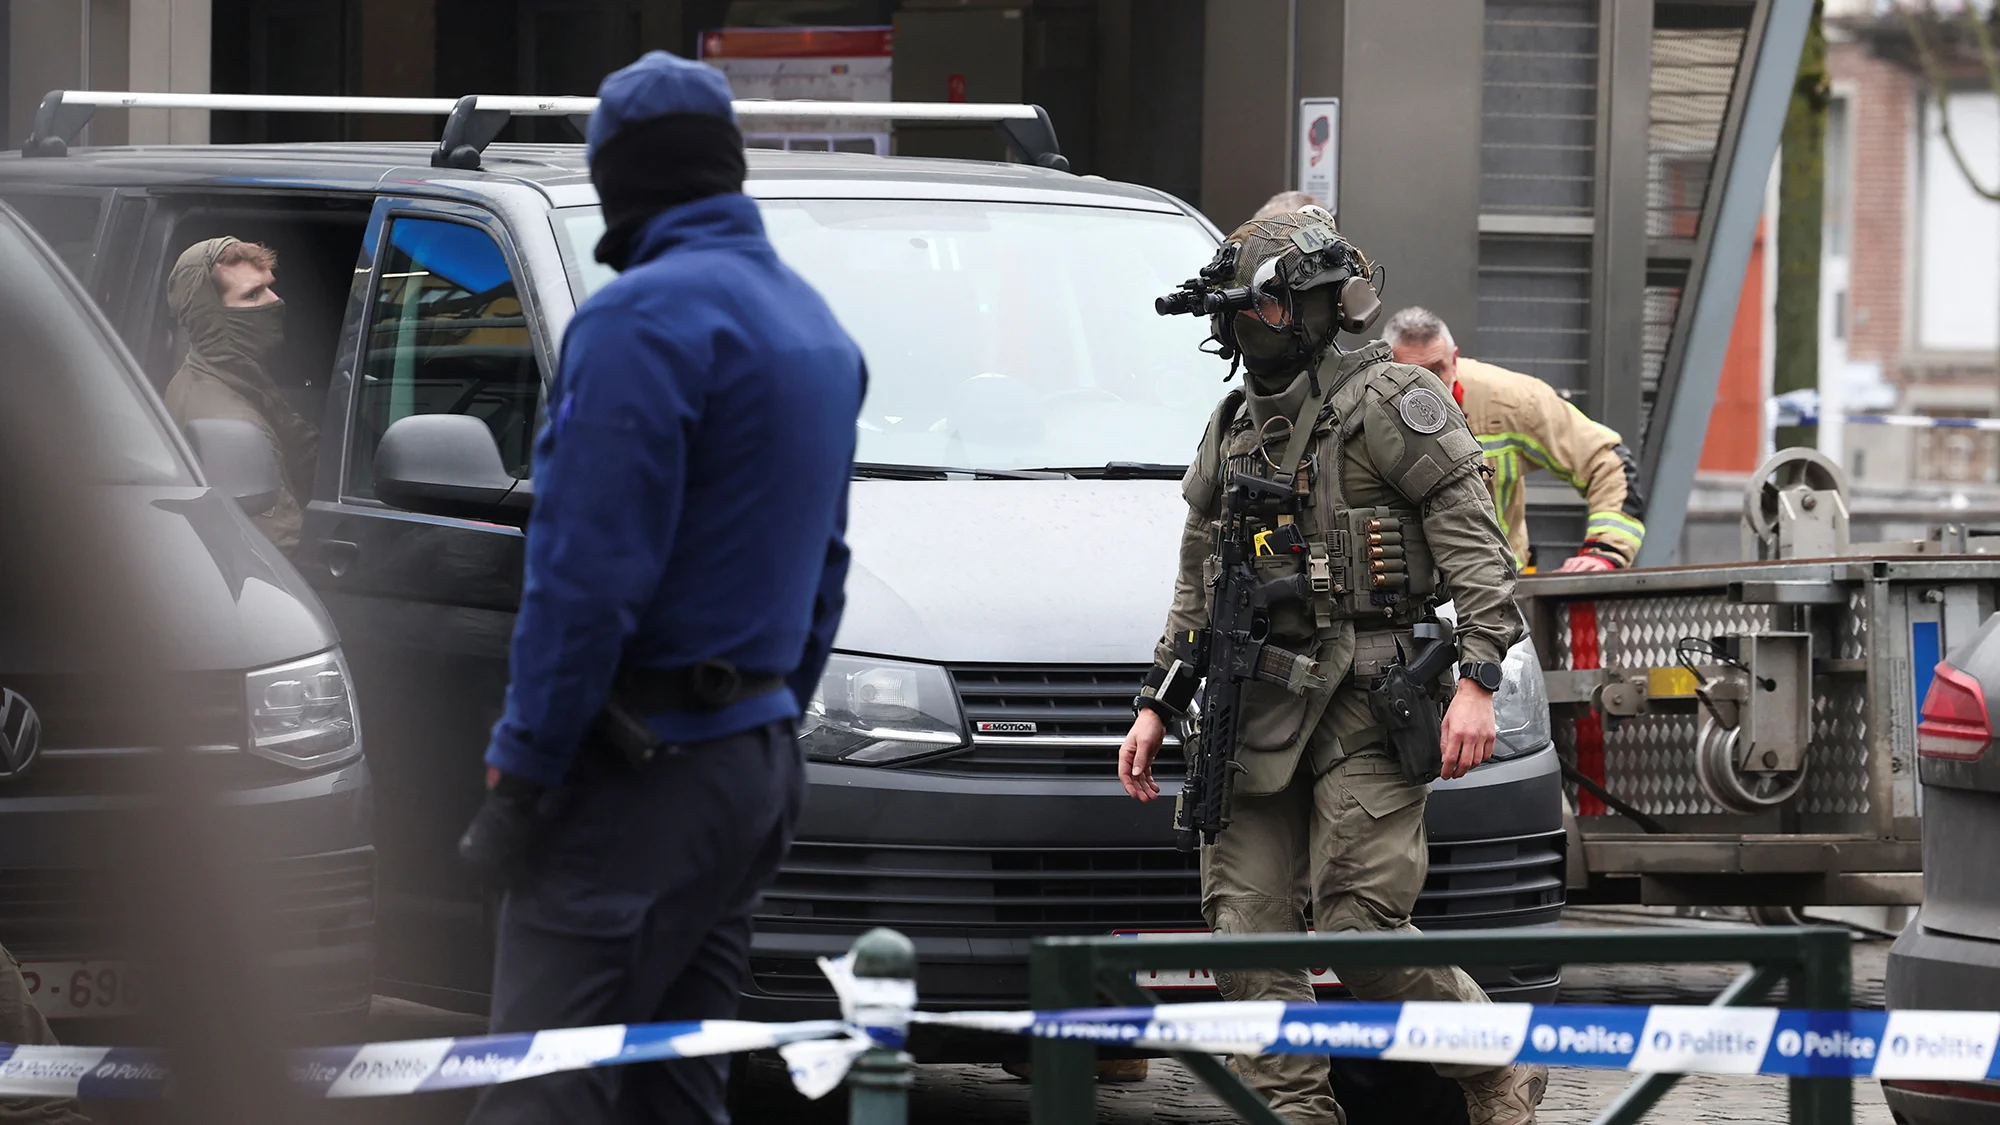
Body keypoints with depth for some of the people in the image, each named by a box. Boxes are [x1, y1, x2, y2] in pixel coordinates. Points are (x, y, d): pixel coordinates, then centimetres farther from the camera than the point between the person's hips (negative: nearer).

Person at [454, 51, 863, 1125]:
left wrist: (518, 772, -15)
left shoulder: (642, 319, -14)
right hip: (762, 757, 9)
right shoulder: (813, 325, 16)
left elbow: (589, 575, -19)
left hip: (643, 766, -9)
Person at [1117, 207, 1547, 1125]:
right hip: (1256, 709, 7)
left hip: (1364, 704, -7)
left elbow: (1473, 541, -8)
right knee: (1249, 933, -2)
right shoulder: (1234, 427, 20)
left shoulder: (1389, 402, -3)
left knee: (1358, 928, -14)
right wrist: (1157, 704, 22)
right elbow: (1197, 584, 28)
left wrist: (1477, 680, -17)